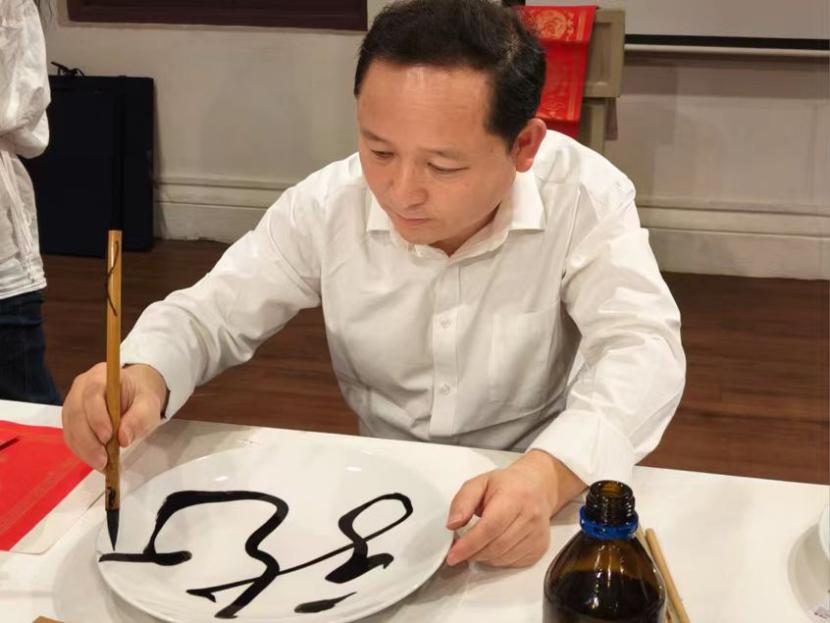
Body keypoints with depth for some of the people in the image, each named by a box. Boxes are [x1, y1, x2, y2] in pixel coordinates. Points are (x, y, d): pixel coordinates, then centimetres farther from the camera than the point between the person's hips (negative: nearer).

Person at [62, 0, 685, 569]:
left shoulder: (585, 195, -18)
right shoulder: (325, 205, -11)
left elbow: (641, 350, -24)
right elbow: (209, 315, -3)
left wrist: (548, 472, -43)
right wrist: (144, 376, -26)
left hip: (533, 488, 0)